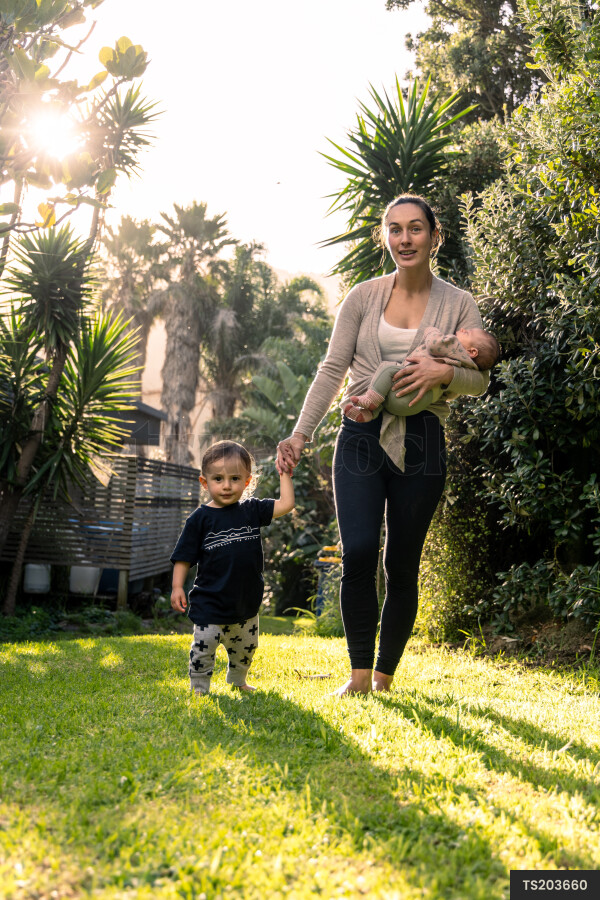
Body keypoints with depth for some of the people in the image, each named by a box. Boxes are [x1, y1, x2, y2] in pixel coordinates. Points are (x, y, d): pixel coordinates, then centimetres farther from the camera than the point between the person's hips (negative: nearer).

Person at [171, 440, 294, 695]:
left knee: (245, 645, 19)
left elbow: (286, 504, 1)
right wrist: (177, 587, -9)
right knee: (204, 645, -6)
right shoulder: (200, 518, -7)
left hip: (246, 602, 4)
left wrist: (284, 474, 2)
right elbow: (184, 556, -4)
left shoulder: (252, 510, 2)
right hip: (210, 603, -4)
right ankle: (199, 687, 12)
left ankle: (237, 681, 41)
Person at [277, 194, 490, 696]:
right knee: (358, 551, -15)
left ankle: (385, 676, 15)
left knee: (402, 563, 2)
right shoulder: (363, 297, 9)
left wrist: (444, 372, -21)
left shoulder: (458, 305, 7)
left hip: (421, 442, 0)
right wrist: (301, 433, -4)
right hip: (362, 436, 1)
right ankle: (359, 673, -3)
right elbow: (332, 370, 6)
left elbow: (480, 380, 2)